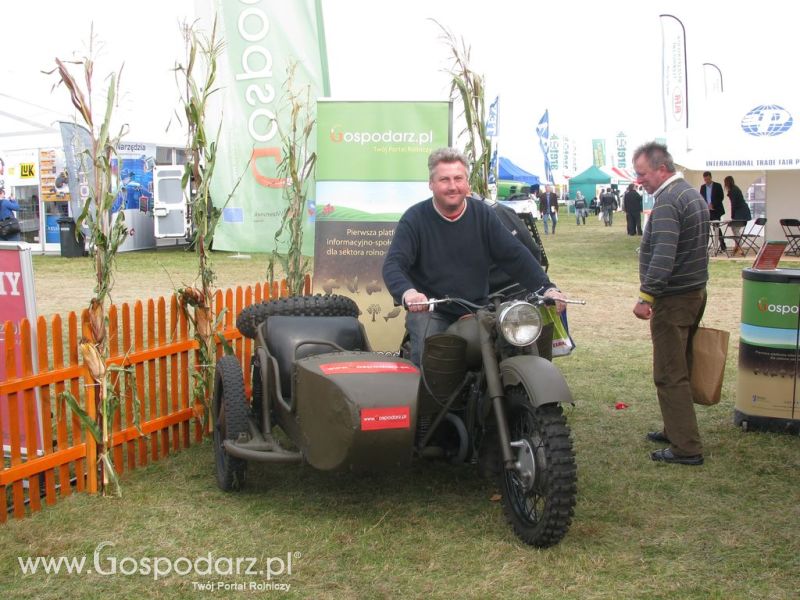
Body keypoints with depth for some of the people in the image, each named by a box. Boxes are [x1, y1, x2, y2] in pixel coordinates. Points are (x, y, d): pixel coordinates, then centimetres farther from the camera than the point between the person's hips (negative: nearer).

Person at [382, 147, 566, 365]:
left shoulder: (483, 215, 3)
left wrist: (547, 288, -14)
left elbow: (515, 255, 0)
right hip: (429, 312, -3)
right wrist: (407, 292, -37)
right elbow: (393, 265, -14)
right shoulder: (415, 219, -5)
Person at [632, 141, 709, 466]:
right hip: (696, 292, 10)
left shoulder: (667, 202, -17)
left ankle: (686, 448, -3)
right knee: (681, 369, 18)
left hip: (673, 298, -10)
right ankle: (677, 430, 28)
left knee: (670, 375, -5)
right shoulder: (693, 194, 15)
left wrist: (645, 296, -24)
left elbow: (663, 256, -27)